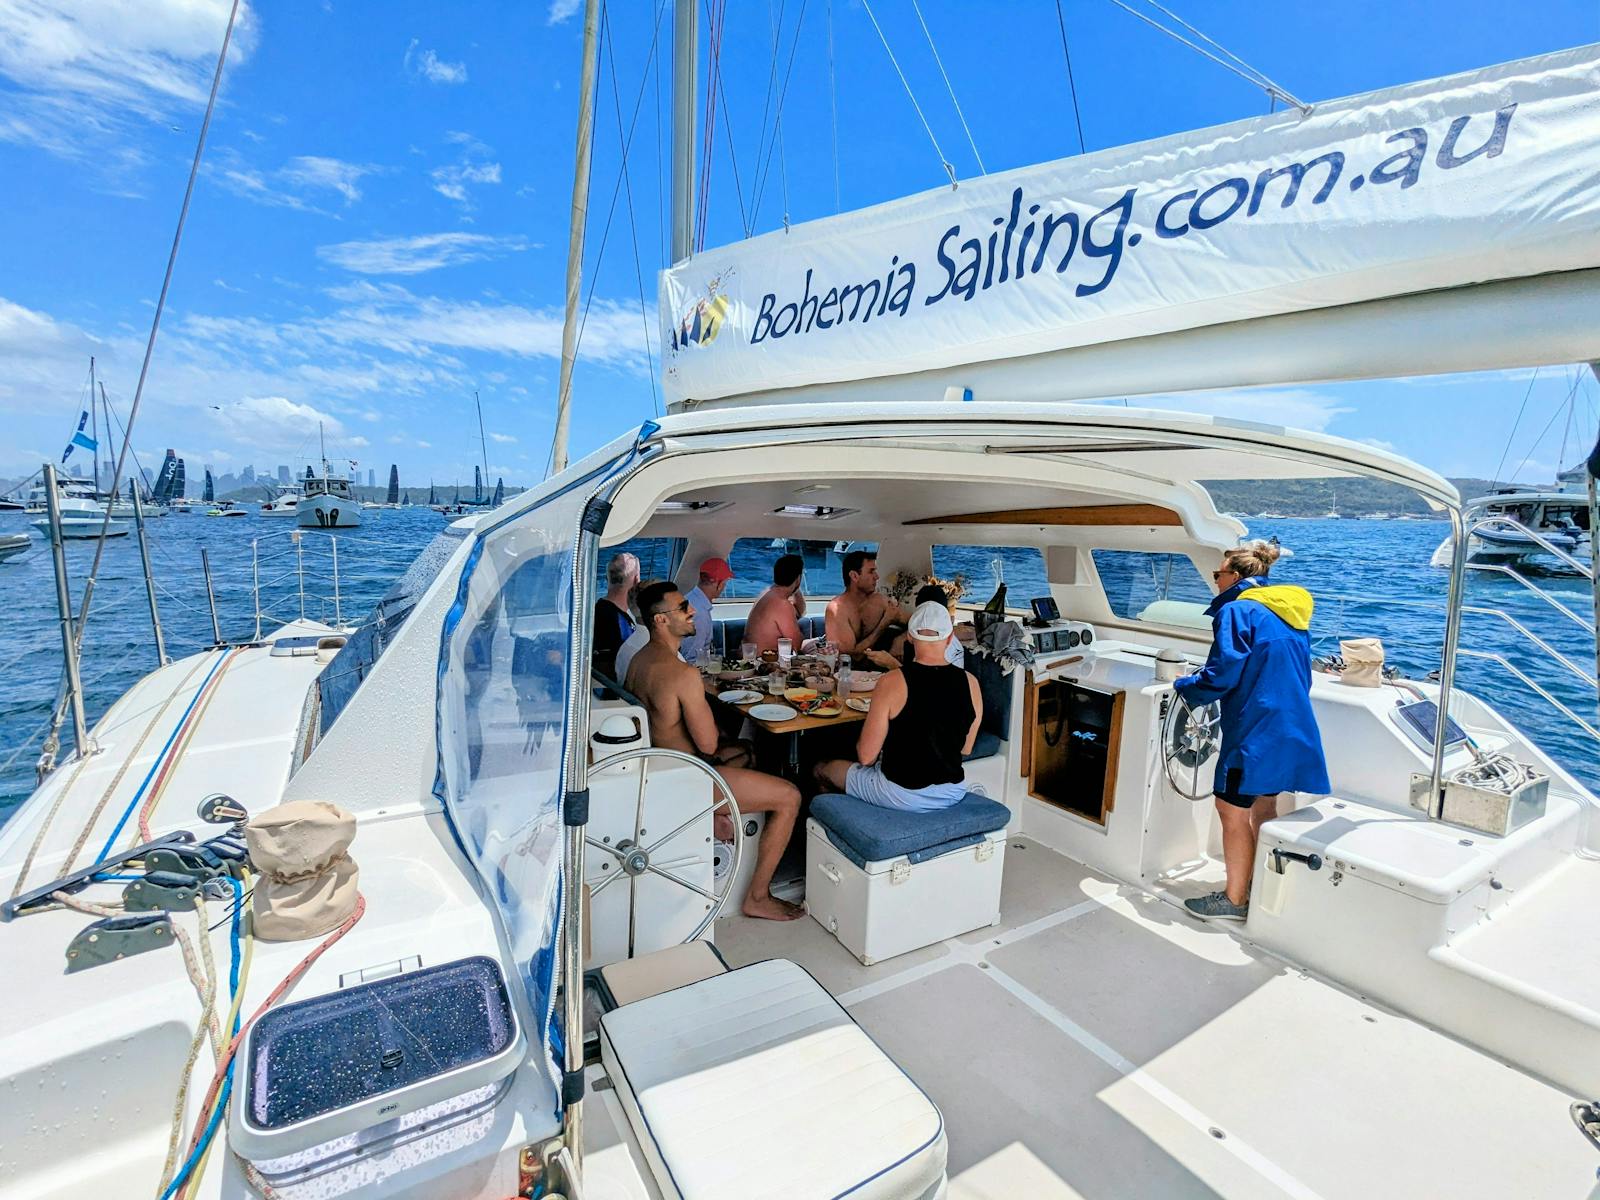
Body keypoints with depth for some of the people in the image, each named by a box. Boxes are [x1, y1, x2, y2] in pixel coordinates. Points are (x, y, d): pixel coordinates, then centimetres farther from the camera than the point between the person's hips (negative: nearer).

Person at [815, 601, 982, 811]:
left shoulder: (891, 683, -21)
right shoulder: (970, 683, -8)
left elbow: (866, 756, -15)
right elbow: (965, 749, 6)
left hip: (901, 796, -5)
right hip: (953, 794, 5)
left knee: (822, 769, 19)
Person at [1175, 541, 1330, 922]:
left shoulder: (1237, 611, -14)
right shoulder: (1291, 611, 15)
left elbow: (1221, 676, -19)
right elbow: (1300, 677, 22)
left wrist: (1183, 685, -3)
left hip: (1254, 731, -9)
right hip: (1291, 729, 10)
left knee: (1233, 810, 2)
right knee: (1263, 807, 20)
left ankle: (1234, 900, 13)